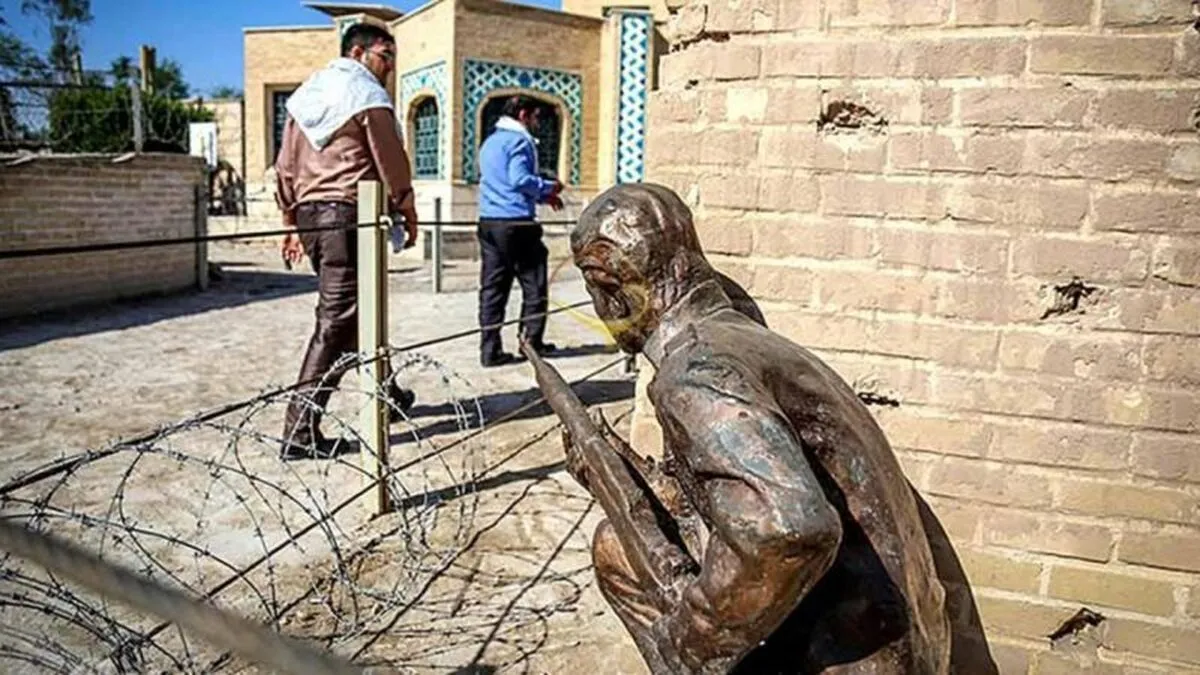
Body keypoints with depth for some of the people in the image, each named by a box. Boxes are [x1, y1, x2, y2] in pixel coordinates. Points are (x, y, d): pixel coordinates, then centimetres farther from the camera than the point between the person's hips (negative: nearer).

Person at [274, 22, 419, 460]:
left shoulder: (305, 95, 18)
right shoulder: (367, 95, -5)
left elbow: (285, 166, 17)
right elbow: (392, 163, -7)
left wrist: (291, 223, 21)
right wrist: (409, 214, 5)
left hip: (309, 215, 9)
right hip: (349, 215, -9)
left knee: (355, 309, 19)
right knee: (336, 322, -7)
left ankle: (387, 395, 32)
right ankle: (300, 431, -8)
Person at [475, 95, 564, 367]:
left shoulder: (490, 142, 22)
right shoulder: (518, 140, -7)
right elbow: (520, 179, -18)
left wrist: (541, 196, 22)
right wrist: (548, 188, -1)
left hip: (488, 222, 8)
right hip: (516, 222, -8)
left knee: (492, 287, 5)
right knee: (534, 285, 5)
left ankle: (490, 349, 3)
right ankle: (531, 342, 12)